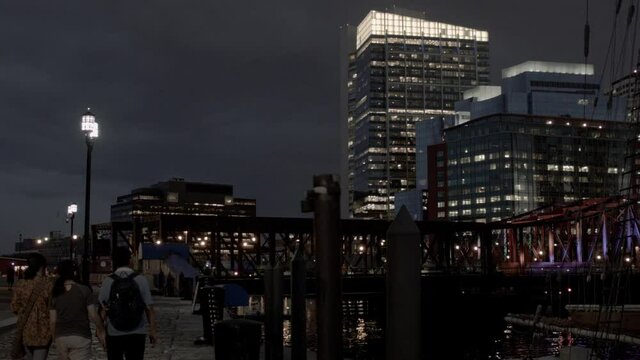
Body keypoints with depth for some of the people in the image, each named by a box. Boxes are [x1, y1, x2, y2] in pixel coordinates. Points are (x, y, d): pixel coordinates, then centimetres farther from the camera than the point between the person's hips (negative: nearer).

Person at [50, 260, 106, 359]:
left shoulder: (55, 293, 2)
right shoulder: (84, 290, -6)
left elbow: (52, 321, 2)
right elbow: (93, 316, -6)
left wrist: (54, 338, 15)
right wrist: (101, 329, 10)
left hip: (61, 337, 3)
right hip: (81, 337, -3)